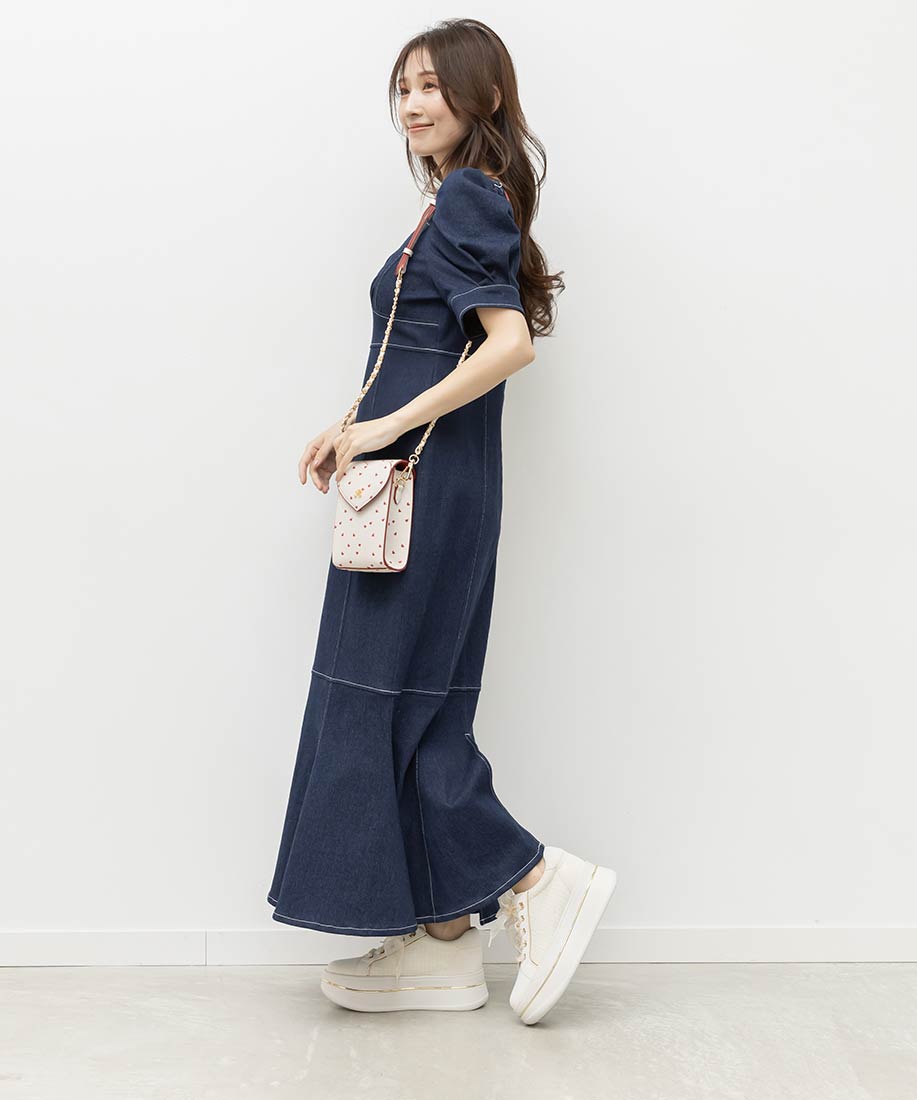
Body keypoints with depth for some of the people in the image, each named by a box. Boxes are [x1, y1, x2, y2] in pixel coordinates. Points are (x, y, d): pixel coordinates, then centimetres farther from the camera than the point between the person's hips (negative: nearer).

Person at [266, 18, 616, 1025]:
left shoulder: (465, 198, -10)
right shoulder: (469, 202, 19)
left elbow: (512, 341, -22)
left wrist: (386, 426, -20)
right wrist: (360, 431, 15)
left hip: (429, 485, -10)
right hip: (433, 486, 10)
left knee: (383, 701, -5)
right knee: (421, 706, 10)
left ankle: (536, 876, 2)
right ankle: (444, 941, 16)